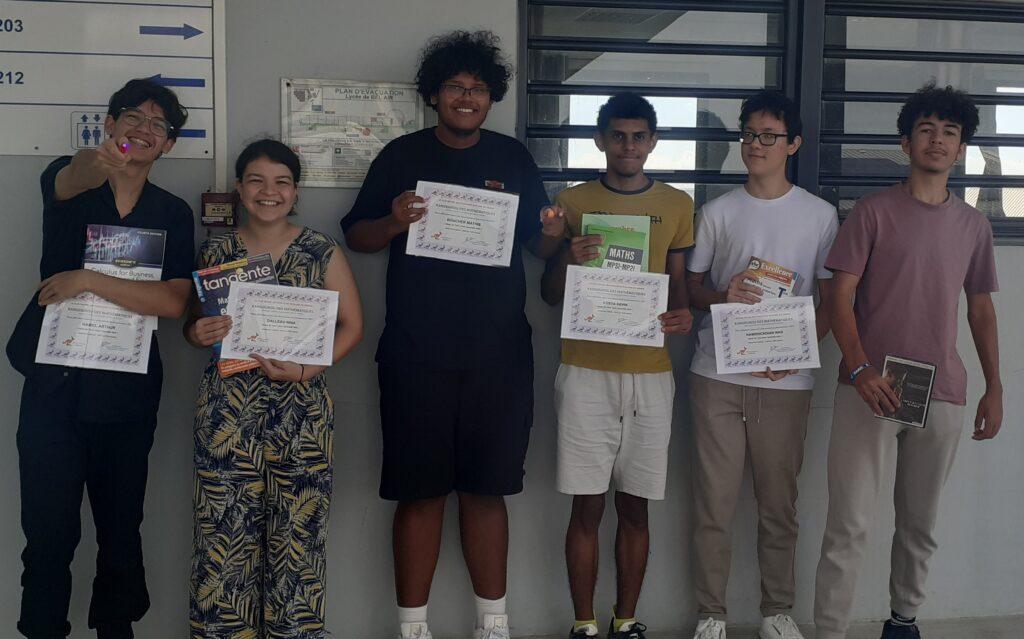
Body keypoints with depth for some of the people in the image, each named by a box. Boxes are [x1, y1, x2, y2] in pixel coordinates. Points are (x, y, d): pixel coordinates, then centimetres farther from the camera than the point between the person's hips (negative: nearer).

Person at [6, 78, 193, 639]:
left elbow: (173, 301, -9)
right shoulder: (68, 179, 2)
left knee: (120, 530, 10)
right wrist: (101, 161, -48)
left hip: (127, 390, 2)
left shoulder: (173, 213, 5)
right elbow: (71, 180, -25)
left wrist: (88, 280, -17)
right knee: (49, 533, 1)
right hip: (53, 384, -1)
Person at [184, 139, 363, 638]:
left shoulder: (322, 252, 2)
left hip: (301, 411, -1)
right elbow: (192, 323, 14)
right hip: (228, 410, 1)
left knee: (296, 535, 1)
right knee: (225, 531, 1)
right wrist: (199, 334, -10)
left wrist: (307, 369, -13)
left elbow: (351, 325, 2)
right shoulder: (215, 252, 7)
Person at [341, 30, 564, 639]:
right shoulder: (401, 155, 4)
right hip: (416, 355, -1)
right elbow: (356, 235, 5)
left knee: (486, 488, 7)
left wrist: (555, 234, -10)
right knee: (420, 491, 3)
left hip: (499, 355, 2)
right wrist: (393, 221, -16)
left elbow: (538, 242, 13)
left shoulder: (514, 158, 9)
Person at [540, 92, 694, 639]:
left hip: (650, 373, 1)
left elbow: (678, 283, 13)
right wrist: (567, 260, -15)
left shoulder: (677, 205, 8)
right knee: (587, 507, 1)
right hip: (586, 372, -1)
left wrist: (684, 313, -10)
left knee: (635, 507, 7)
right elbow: (549, 294, 7)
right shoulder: (572, 201, 6)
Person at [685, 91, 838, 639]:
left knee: (779, 504, 7)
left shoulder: (820, 215, 5)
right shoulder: (718, 212, 6)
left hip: (786, 381, 0)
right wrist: (722, 295, -13)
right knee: (713, 504, 1)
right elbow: (692, 287, 10)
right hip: (718, 375, 0)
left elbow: (830, 299, 5)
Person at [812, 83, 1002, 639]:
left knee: (920, 524, 13)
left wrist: (994, 388, 12)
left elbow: (981, 309, 18)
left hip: (942, 395, 4)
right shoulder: (874, 211, 0)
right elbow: (840, 296, -5)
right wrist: (860, 369, -18)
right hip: (870, 389, -4)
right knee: (849, 525, -6)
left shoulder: (974, 226, 11)